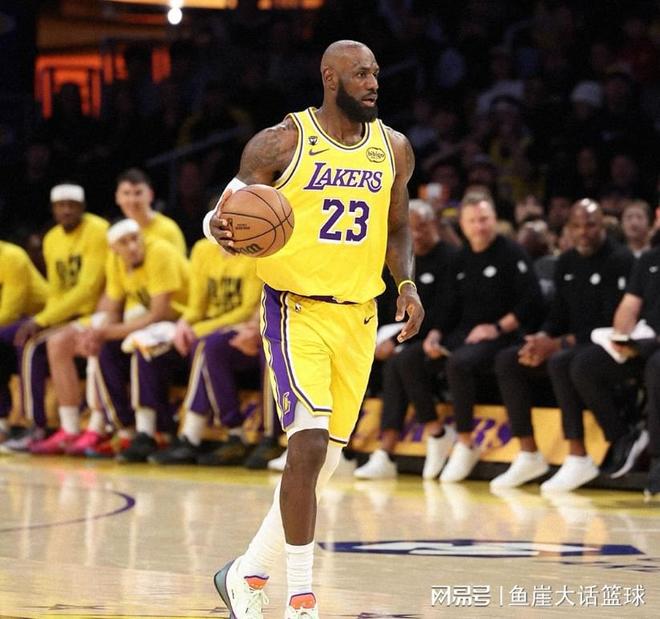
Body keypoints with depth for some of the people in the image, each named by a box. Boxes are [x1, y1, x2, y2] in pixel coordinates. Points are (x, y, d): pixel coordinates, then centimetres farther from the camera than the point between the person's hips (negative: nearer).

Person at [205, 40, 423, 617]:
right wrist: (221, 229, -27)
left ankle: (248, 571, 27)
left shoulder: (394, 149, 8)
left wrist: (406, 283, 2)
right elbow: (226, 216, -3)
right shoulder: (281, 143, -7)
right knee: (309, 443, -19)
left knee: (325, 459, 8)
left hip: (358, 316, 6)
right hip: (296, 310, -6)